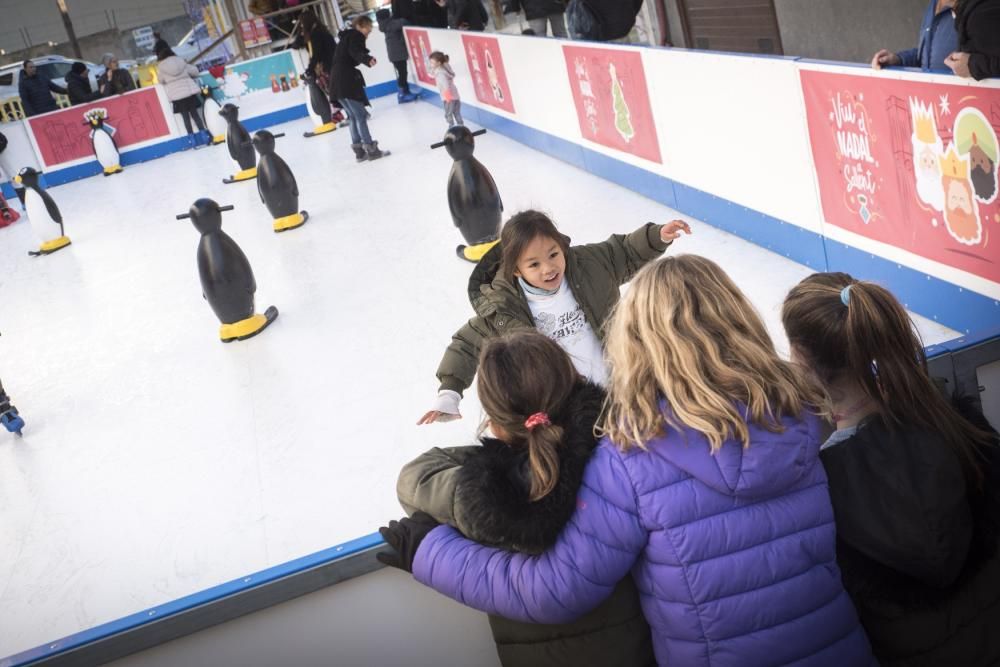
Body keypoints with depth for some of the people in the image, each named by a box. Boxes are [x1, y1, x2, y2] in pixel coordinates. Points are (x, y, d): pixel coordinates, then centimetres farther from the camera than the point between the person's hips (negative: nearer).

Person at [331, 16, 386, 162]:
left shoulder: (347, 37, 25)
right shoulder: (356, 36, -4)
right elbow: (355, 52, -25)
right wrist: (368, 59, -43)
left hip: (338, 83, 9)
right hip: (347, 82, -9)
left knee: (353, 116, 15)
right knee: (360, 115, -4)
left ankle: (359, 150, 17)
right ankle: (370, 149, -2)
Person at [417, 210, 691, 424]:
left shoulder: (586, 265, -13)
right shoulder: (503, 308, -19)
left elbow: (627, 253, 4)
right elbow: (468, 344, -8)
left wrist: (658, 236, -13)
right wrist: (448, 394, -13)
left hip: (616, 387, 3)